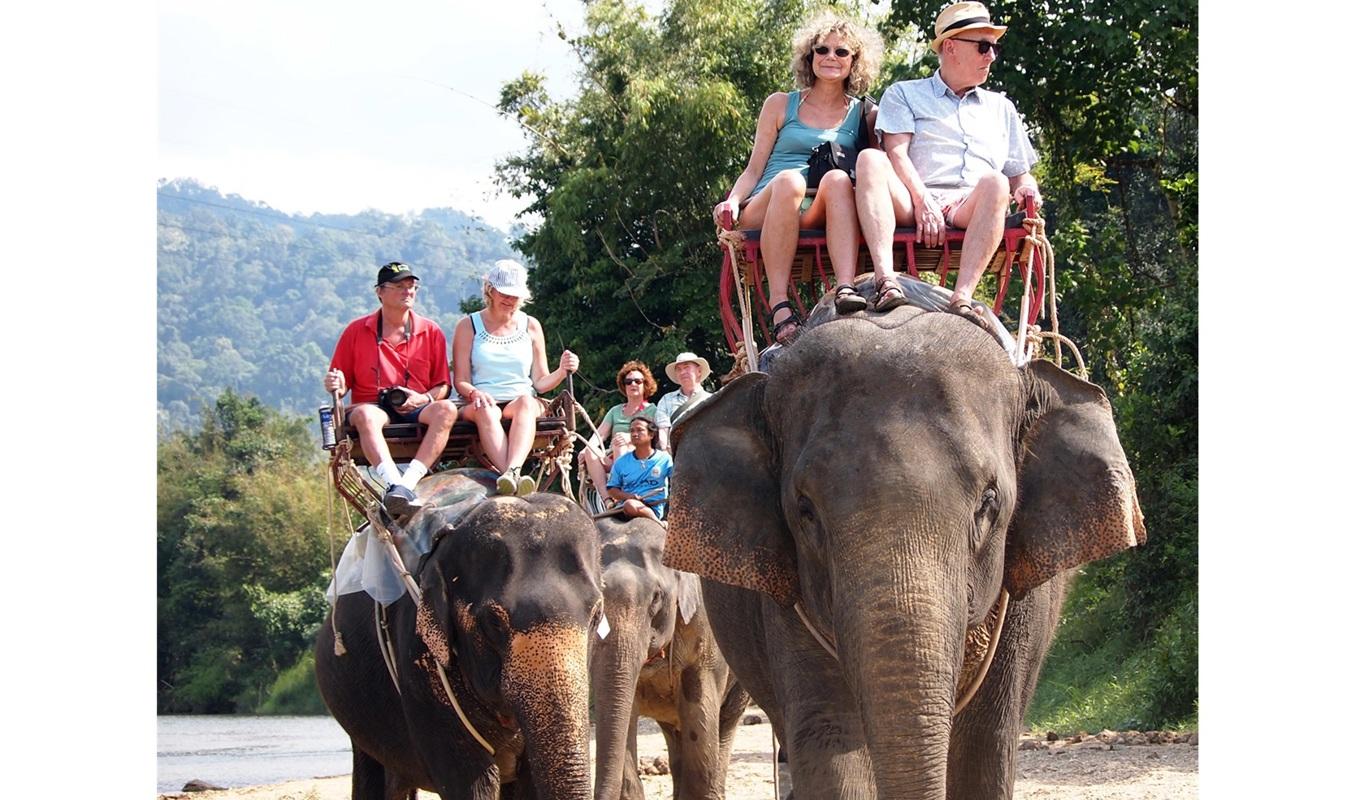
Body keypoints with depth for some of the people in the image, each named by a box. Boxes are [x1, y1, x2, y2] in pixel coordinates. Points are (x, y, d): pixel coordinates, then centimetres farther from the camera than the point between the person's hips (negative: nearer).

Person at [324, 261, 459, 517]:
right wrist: (336, 385, -14)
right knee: (365, 415, -38)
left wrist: (424, 399, -12)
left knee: (447, 409, -32)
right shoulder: (356, 331, 9)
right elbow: (341, 384, 10)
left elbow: (443, 386, 10)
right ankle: (396, 485, -58)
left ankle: (408, 482, -47)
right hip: (373, 406, -1)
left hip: (417, 410, 1)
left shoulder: (430, 332, 11)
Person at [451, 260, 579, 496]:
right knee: (487, 411, -38)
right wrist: (475, 393, -19)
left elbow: (540, 381, 14)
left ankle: (512, 472, -61)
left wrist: (561, 372, -7)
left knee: (526, 402, -36)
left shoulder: (530, 326, 17)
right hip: (479, 404, -1)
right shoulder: (468, 326, 10)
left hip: (521, 400, 1)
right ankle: (511, 477, -61)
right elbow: (461, 381, 4)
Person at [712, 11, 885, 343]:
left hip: (823, 216, 0)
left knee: (838, 178, -34)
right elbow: (754, 169, 15)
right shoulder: (781, 105, 20)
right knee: (789, 179, -36)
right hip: (766, 207, 0)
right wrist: (733, 201, -4)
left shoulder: (863, 115, 21)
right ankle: (779, 306, -44)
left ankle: (846, 289, -53)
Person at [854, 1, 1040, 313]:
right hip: (911, 205, -1)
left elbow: (1019, 175, 27)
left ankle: (962, 297, -49)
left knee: (995, 181, -33)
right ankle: (886, 281, -49)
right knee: (870, 160, -31)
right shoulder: (905, 94, 21)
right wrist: (922, 201, -15)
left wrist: (1026, 188, 1)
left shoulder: (1001, 108, 32)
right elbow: (896, 153, 4)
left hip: (971, 210, 1)